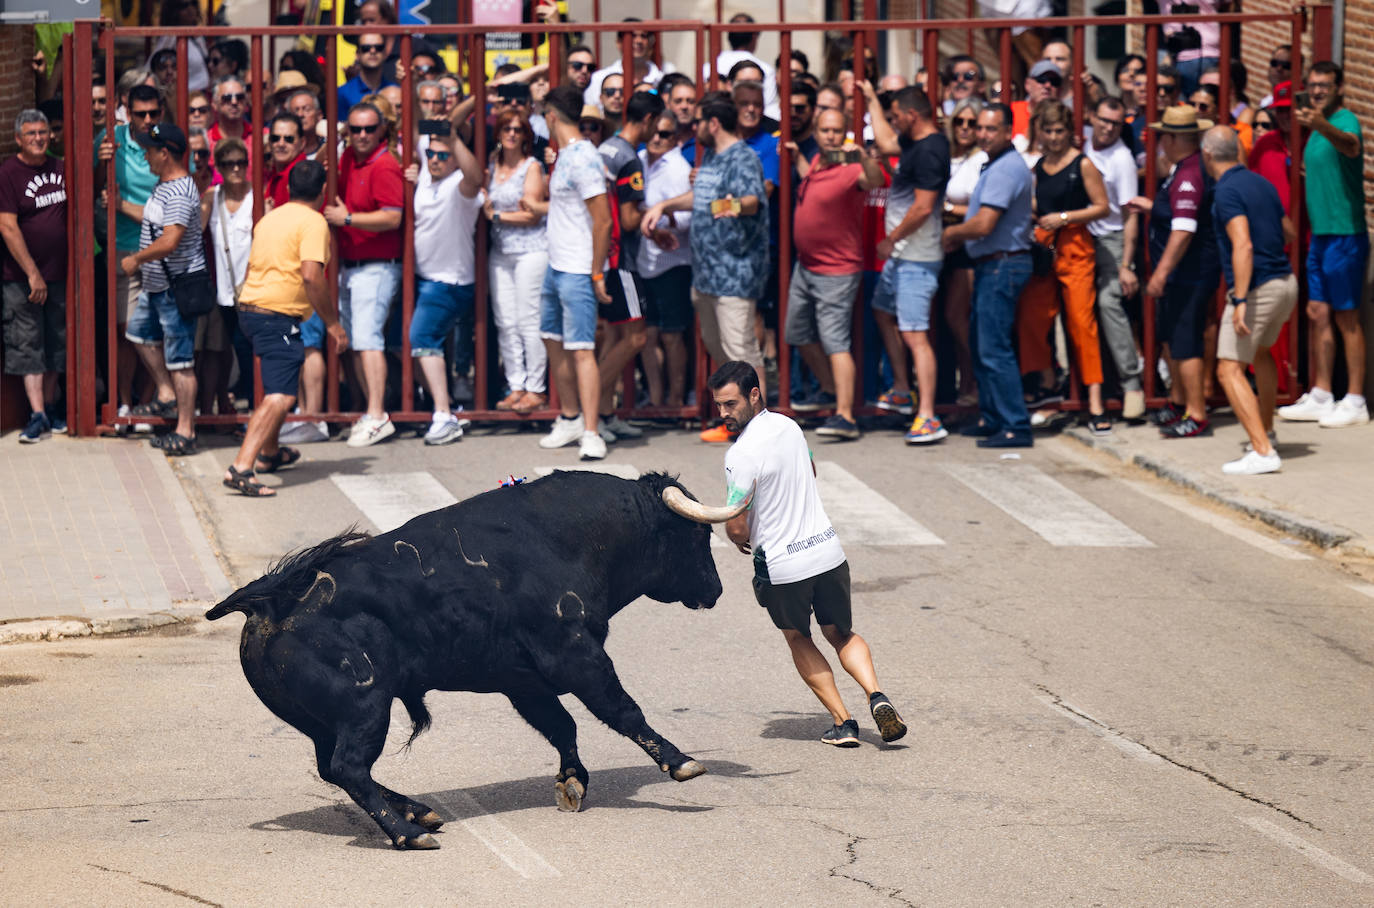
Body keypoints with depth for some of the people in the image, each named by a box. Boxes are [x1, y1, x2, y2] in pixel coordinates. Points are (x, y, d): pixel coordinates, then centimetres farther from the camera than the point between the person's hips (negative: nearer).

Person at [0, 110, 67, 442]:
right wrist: (33, 274, -16)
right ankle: (37, 415, -8)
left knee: (55, 343, 10)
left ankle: (50, 407, 20)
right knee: (28, 343, -5)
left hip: (59, 274, 5)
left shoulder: (59, 169, 7)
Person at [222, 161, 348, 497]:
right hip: (278, 315, -10)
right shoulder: (313, 222, -9)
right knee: (280, 396, -18)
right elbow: (311, 275, -21)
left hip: (250, 306, 10)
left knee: (276, 387, 30)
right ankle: (241, 467, -33)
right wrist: (332, 321, -13)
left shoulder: (270, 218, 18)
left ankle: (269, 453, 46)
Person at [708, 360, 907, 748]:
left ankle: (842, 721, 14)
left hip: (782, 567, -5)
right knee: (842, 634, 21)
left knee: (797, 639, 20)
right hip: (827, 550, 6)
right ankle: (876, 695, -5)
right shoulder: (788, 426, 4)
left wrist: (740, 540, 4)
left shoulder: (742, 454, -21)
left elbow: (736, 528, -20)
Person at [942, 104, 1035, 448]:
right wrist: (959, 236, 9)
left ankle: (1016, 427, -10)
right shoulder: (997, 165, 16)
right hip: (991, 265, 11)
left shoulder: (1006, 169, -19)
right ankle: (991, 419, 26)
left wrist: (951, 233, -5)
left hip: (1002, 265, -11)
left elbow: (983, 225, -24)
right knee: (981, 344, 18)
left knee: (994, 348, -11)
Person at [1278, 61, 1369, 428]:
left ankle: (1355, 402, 1)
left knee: (1346, 318, -4)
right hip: (1320, 233, 9)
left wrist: (1321, 125, -58)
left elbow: (1350, 146, -41)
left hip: (1345, 233, -9)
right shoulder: (1318, 127, 15)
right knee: (1319, 314, 11)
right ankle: (1321, 396, 17)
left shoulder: (1345, 121, -13)